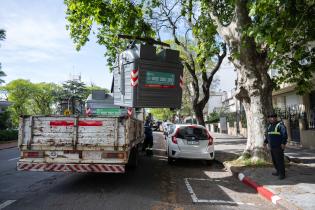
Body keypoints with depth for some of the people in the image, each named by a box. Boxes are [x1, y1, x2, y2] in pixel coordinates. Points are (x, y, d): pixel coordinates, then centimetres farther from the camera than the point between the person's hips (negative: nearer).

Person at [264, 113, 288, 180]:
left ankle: (282, 174, 2)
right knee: (274, 160, 13)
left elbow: (284, 134, -16)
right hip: (272, 146, 8)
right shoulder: (269, 126, 14)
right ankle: (278, 171, 26)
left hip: (278, 146, -8)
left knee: (279, 160, -6)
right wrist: (266, 142, 14)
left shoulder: (280, 125, -9)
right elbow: (267, 135, 22)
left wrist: (283, 143, -24)